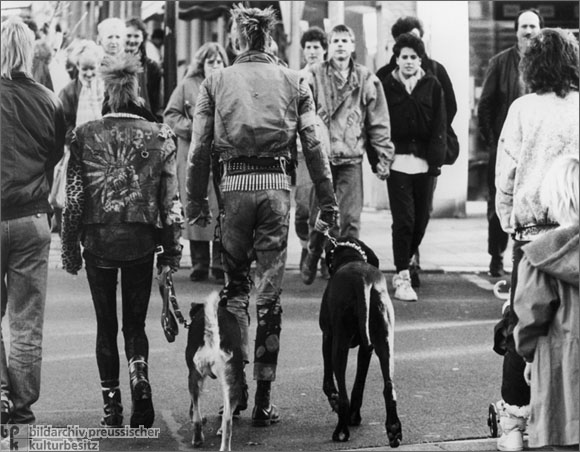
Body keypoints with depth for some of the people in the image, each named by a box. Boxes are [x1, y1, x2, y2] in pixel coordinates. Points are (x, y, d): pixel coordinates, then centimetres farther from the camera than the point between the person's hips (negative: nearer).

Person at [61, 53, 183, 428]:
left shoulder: (85, 135, -3)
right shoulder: (160, 136, -2)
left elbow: (73, 197, -2)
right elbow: (171, 201, -1)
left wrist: (70, 249, 5)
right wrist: (171, 252, 6)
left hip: (98, 240, 0)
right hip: (141, 241, 1)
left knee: (106, 326, 11)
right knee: (135, 323, 13)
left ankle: (112, 405, 10)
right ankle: (140, 382, -12)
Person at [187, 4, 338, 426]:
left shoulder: (215, 82, 5)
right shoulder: (293, 81, 6)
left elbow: (200, 149, 2)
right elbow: (313, 146, 2)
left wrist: (197, 204, 7)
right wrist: (327, 203, 6)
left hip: (234, 185, 0)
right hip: (277, 185, 0)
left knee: (234, 285, 16)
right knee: (270, 293, 4)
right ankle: (263, 399, 6)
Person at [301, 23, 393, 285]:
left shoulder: (366, 80, 5)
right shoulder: (314, 76, 1)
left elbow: (379, 123, 7)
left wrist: (383, 159, 4)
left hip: (351, 158, 1)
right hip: (320, 156, 0)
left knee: (350, 221, -3)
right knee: (318, 216, 7)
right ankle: (312, 258, 30)